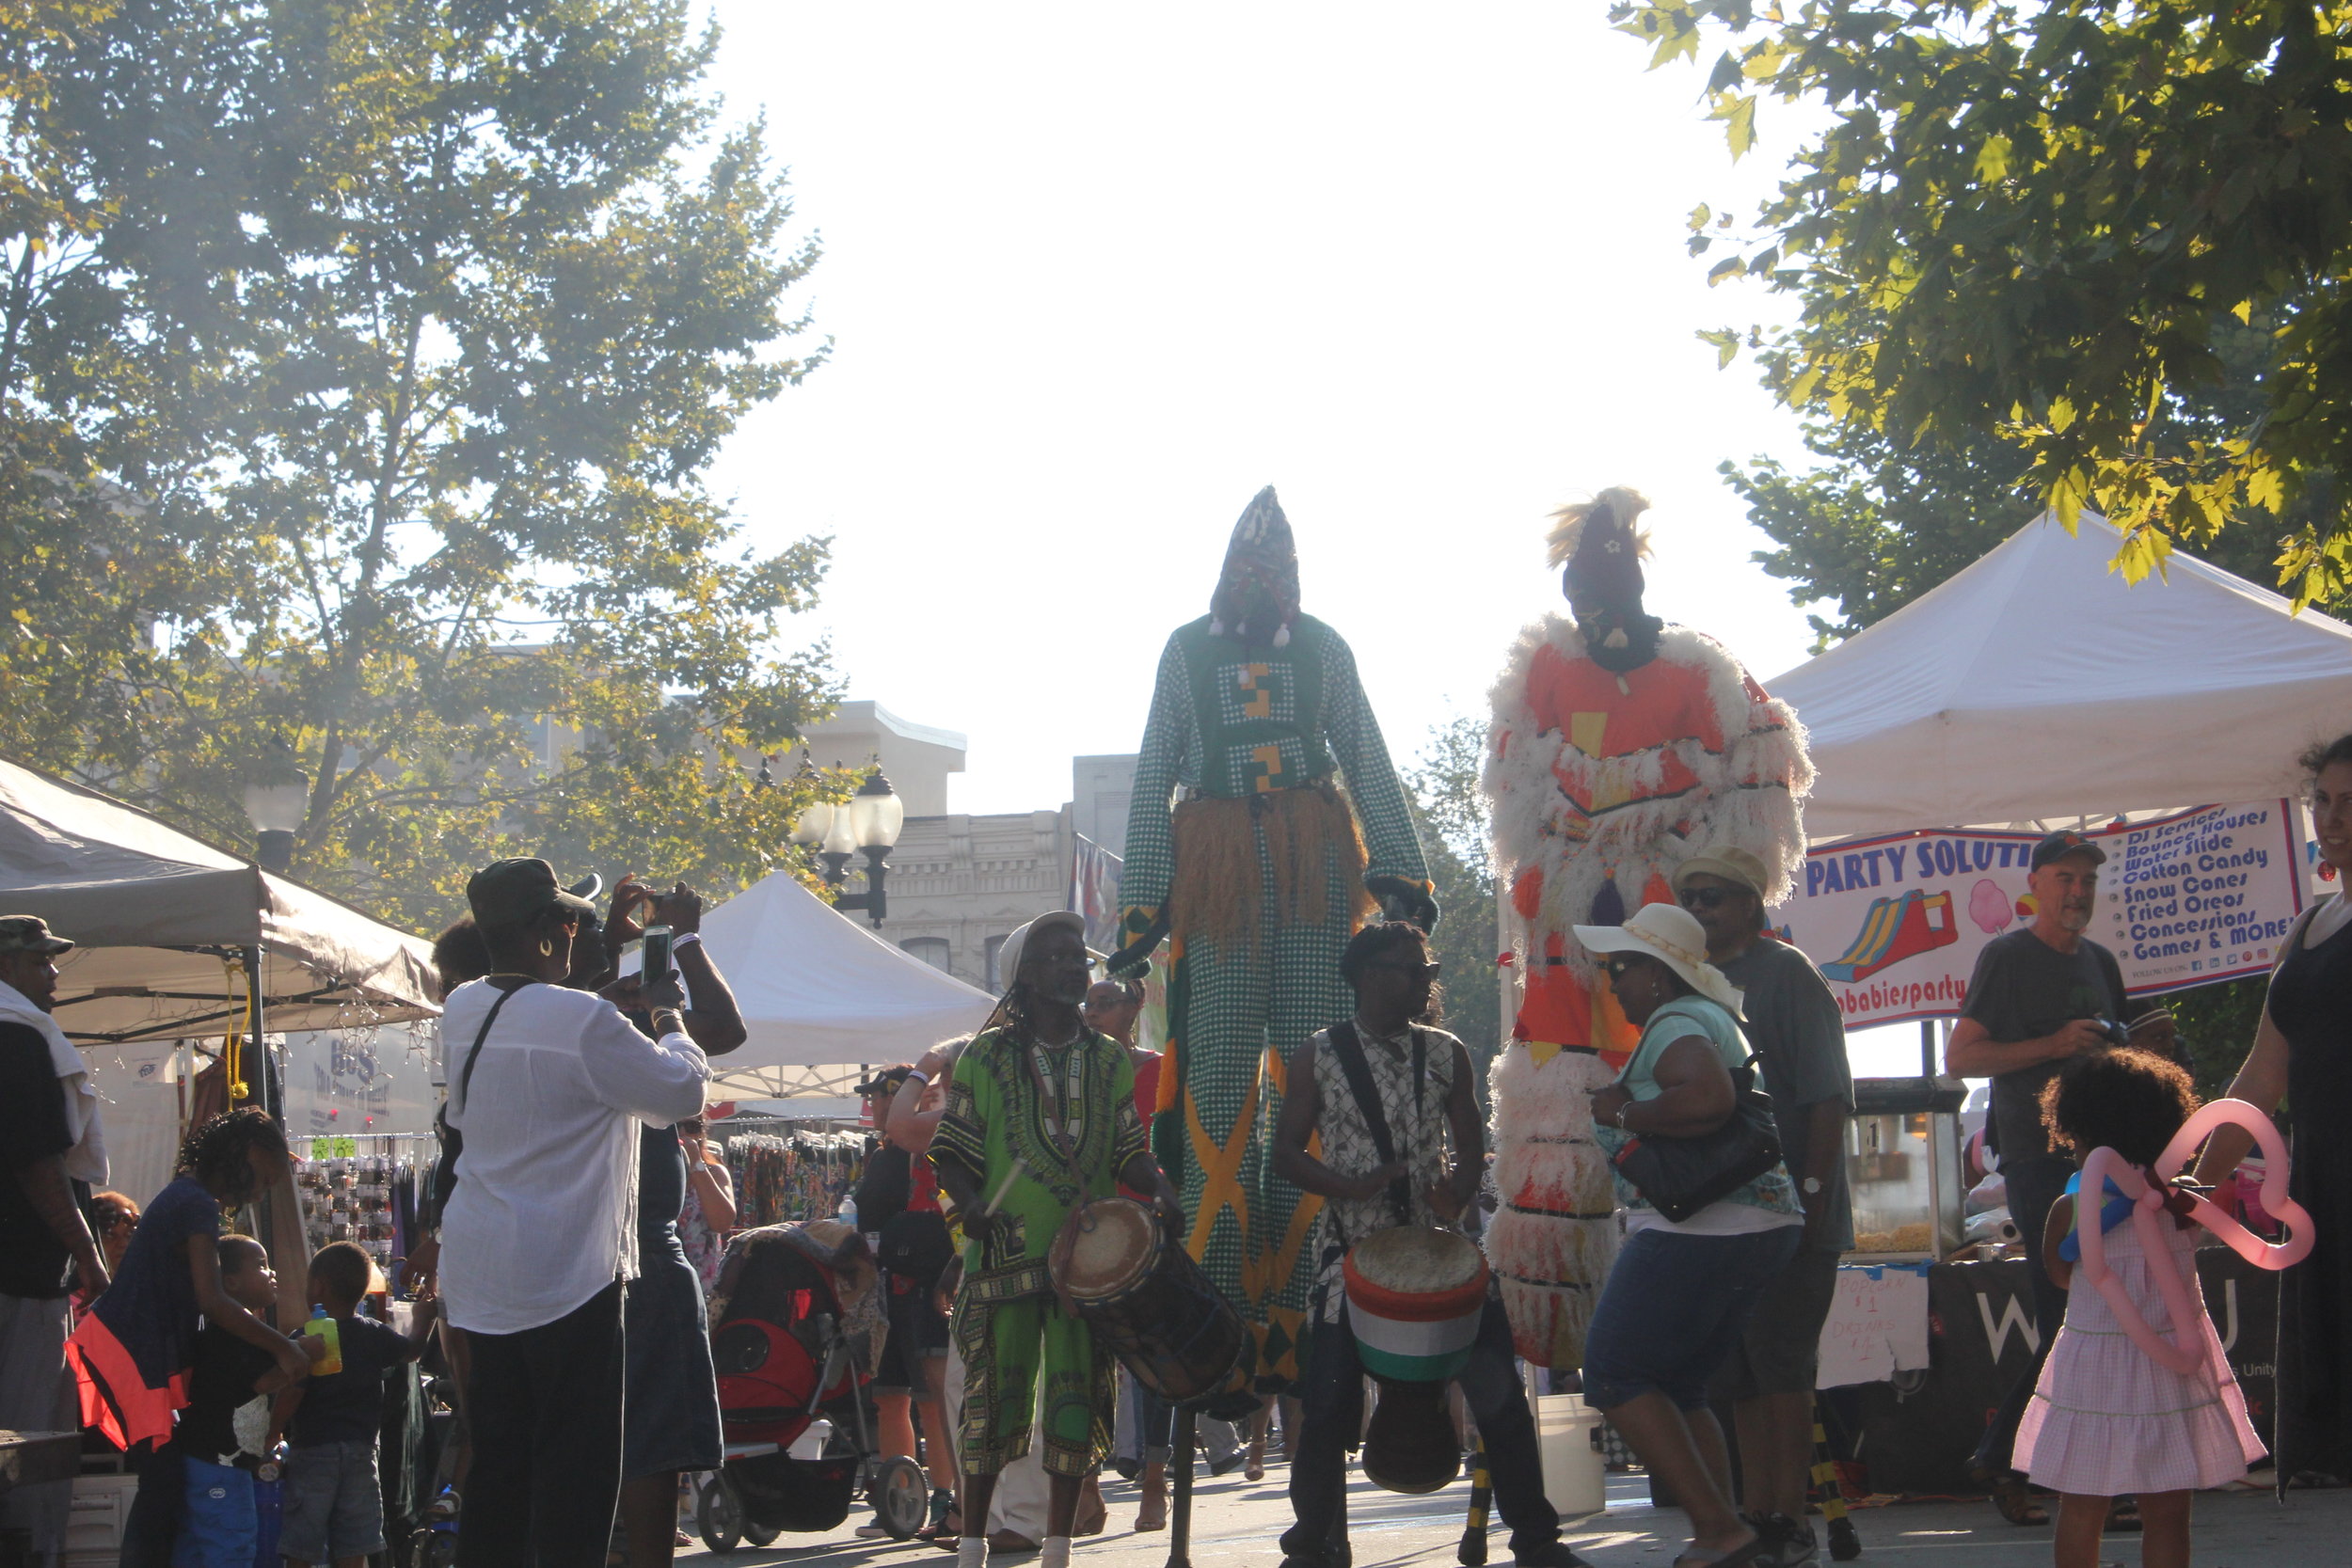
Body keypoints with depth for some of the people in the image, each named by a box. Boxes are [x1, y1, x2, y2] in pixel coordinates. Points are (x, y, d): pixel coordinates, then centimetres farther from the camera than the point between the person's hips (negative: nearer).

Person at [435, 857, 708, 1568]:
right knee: (575, 1469, -2)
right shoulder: (586, 1022, -17)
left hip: (478, 1278, 8)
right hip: (567, 1276, -7)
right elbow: (681, 1090, -7)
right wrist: (668, 1015, 11)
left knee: (496, 1464, 12)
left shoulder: (461, 1011, 7)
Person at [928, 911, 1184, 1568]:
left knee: (1077, 1399, 2)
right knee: (996, 1396, -2)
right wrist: (972, 1203, -17)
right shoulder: (986, 1056, 2)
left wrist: (1160, 1190, -9)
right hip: (1005, 1254, -3)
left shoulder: (1109, 1061, 12)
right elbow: (950, 1152, 1)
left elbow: (1127, 1152, 10)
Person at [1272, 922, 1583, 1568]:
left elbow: (1470, 1145, 11)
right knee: (1328, 1403, -5)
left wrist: (1457, 1194, -11)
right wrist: (1349, 1187, -17)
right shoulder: (1318, 1055, 1)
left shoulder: (1446, 1054, 8)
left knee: (1498, 1392, -6)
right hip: (1353, 1249, -2)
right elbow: (1287, 1154, 0)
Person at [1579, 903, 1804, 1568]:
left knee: (1615, 1375, -6)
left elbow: (1710, 1097, -31)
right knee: (1678, 1390, 16)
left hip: (1699, 1231, -11)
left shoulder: (1674, 1024, -11)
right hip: (1762, 1227, 11)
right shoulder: (1711, 1015, 21)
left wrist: (1624, 1114, -17)